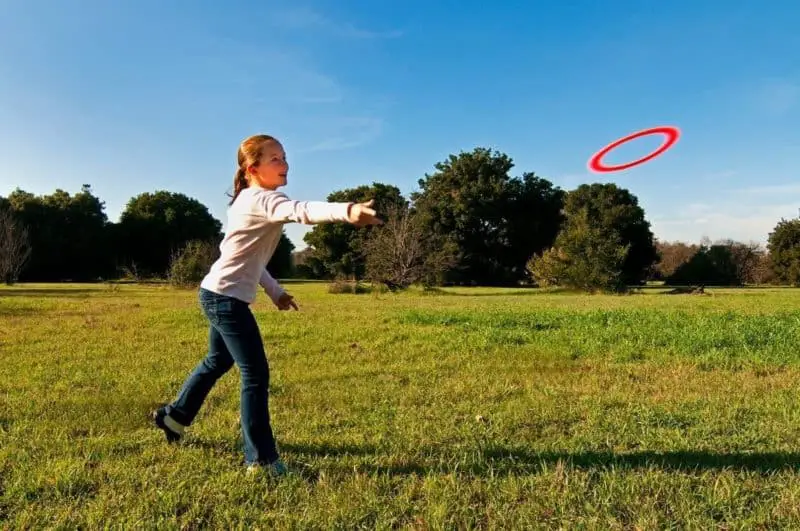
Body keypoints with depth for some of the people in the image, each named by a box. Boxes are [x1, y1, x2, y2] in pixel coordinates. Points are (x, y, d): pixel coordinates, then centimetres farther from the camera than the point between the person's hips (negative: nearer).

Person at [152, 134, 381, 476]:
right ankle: (261, 458, 2)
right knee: (256, 374, -6)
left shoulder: (249, 201, 14)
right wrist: (347, 211, -58)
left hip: (217, 295, 11)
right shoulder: (262, 199, -19)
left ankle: (174, 416, 48)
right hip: (227, 298, -11)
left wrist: (275, 291, 18)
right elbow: (300, 211, -41)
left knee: (218, 362, 28)